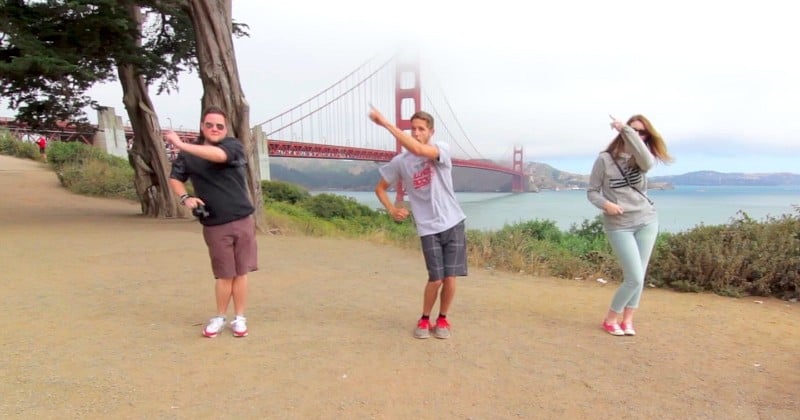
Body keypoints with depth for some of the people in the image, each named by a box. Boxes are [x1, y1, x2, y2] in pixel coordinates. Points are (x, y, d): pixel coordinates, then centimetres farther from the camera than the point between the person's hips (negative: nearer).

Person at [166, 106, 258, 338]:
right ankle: (219, 317, 24)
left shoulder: (233, 145, -3)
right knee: (225, 275, 4)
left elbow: (219, 155, -25)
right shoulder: (189, 155, 5)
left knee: (241, 273, 5)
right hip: (215, 225, 1)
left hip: (243, 220, 0)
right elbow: (175, 178, 19)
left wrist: (181, 145, -26)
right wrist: (185, 198, 0)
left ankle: (239, 318, 19)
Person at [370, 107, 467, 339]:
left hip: (452, 223, 0)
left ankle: (442, 319, 24)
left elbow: (418, 150, -29)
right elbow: (380, 188, 13)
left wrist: (385, 123, -28)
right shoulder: (400, 161, 1)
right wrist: (391, 208, -5)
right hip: (429, 228, 0)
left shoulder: (442, 149, -7)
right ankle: (424, 320, 20)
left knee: (450, 278, 1)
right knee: (436, 279, -4)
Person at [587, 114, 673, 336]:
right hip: (619, 226, -4)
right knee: (635, 278, -8)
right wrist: (605, 204, -24)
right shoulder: (605, 159, -4)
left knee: (638, 276, 7)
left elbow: (647, 162, -23)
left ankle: (627, 320, 22)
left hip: (647, 221, 4)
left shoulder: (641, 158, 3)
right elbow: (592, 192, -2)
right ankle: (610, 319, 12)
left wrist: (625, 130, -25)